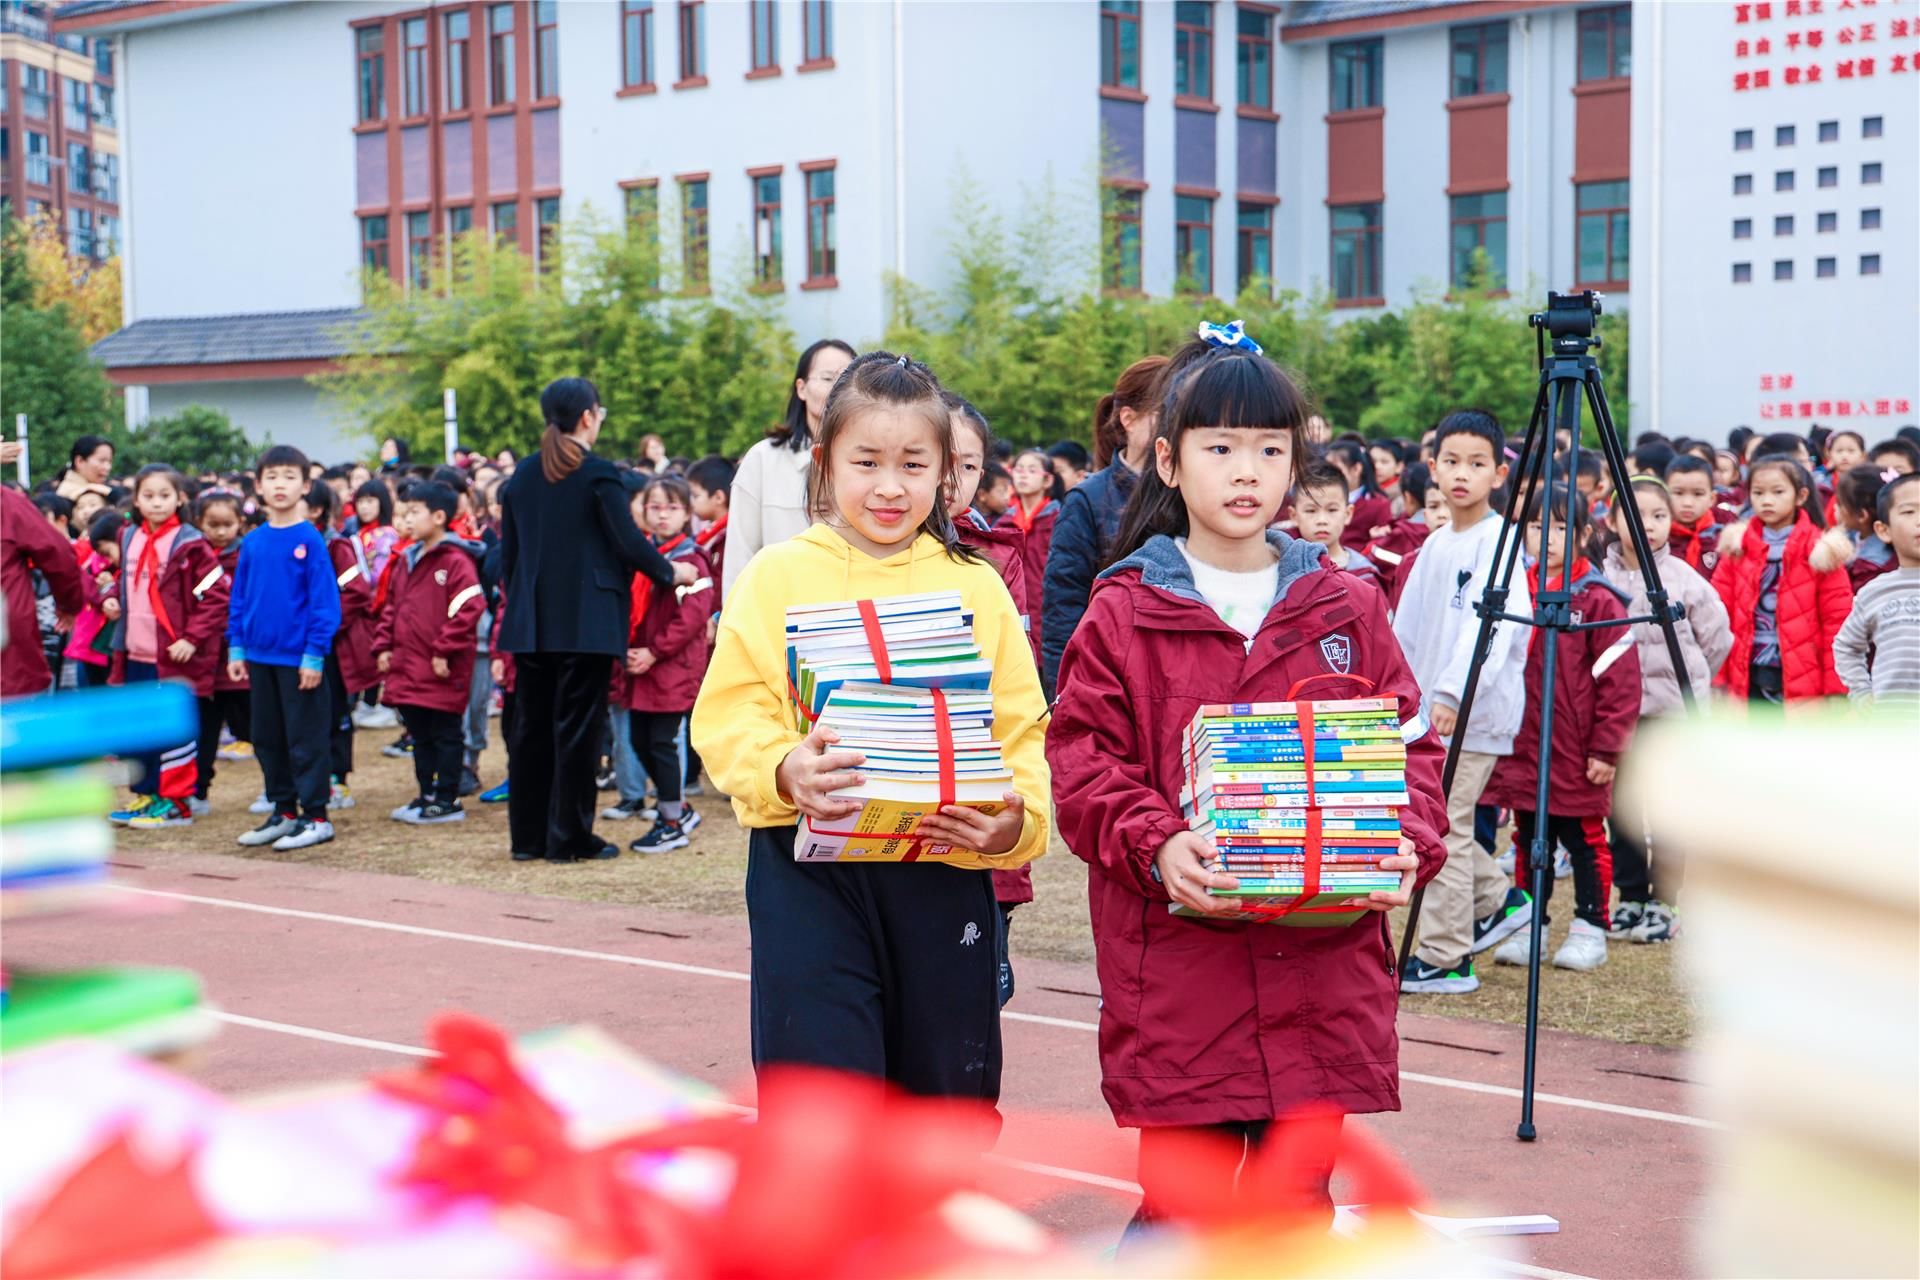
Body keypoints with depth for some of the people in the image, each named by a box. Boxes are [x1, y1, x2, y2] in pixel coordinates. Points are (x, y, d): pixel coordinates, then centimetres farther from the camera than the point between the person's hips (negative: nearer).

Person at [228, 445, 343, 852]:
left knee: (305, 739, 0)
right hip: (260, 657, 6)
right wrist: (236, 647, 7)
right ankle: (282, 811, 26)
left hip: (300, 660, -6)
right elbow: (239, 598, 12)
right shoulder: (253, 542, 6)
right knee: (267, 739, 14)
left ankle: (315, 817, 9)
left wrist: (315, 654, -15)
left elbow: (325, 600, -12)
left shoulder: (310, 540, -10)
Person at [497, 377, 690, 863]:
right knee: (577, 726, 0)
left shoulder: (522, 476, 8)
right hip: (586, 621, -6)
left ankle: (527, 835, 15)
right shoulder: (598, 474, -10)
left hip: (532, 621, 6)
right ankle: (569, 837, 3)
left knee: (532, 725, 11)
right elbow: (628, 542, -11)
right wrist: (669, 573, 5)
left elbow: (509, 552, 12)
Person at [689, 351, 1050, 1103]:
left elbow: (1020, 727, 4)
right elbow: (726, 714, -3)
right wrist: (783, 771, -24)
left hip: (944, 873, 3)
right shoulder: (778, 576, 1)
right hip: (810, 873, -2)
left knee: (950, 1091, 13)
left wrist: (1015, 820, -15)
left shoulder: (975, 586, 7)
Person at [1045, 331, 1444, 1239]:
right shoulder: (1123, 614, 1)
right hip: (1176, 972, -2)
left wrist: (1409, 842, -8)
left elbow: (1409, 744, 10)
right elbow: (1081, 765, -2)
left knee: (1299, 1203, 9)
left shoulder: (1347, 608, 10)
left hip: (1324, 968, 3)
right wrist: (1155, 845, -18)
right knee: (1179, 1207, 1)